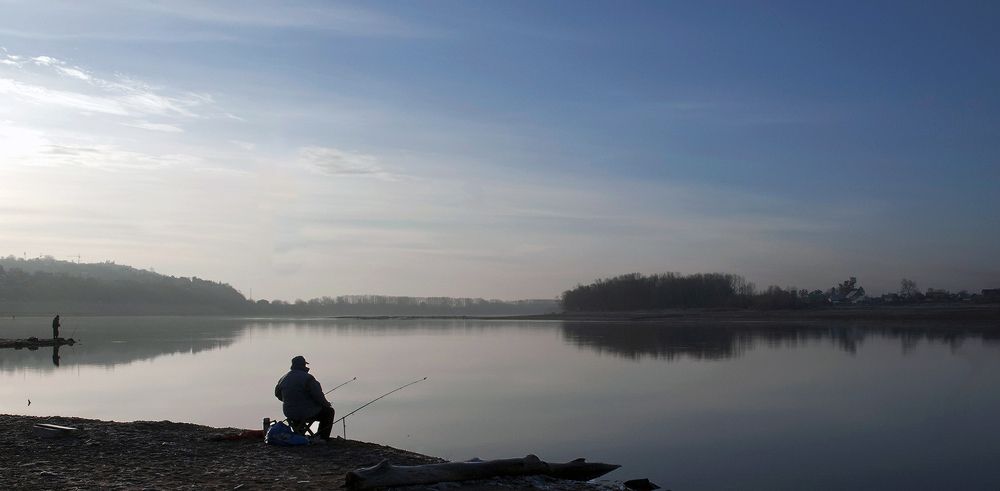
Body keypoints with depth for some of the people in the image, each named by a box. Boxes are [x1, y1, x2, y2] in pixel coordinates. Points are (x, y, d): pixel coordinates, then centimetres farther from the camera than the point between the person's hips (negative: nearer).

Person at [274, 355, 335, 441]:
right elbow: (318, 396, -19)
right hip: (307, 413, -7)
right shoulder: (308, 378, -19)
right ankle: (323, 438, 15)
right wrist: (327, 404, 1)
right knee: (329, 411, 16)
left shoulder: (283, 379, 3)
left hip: (289, 414, 7)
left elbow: (278, 394, 19)